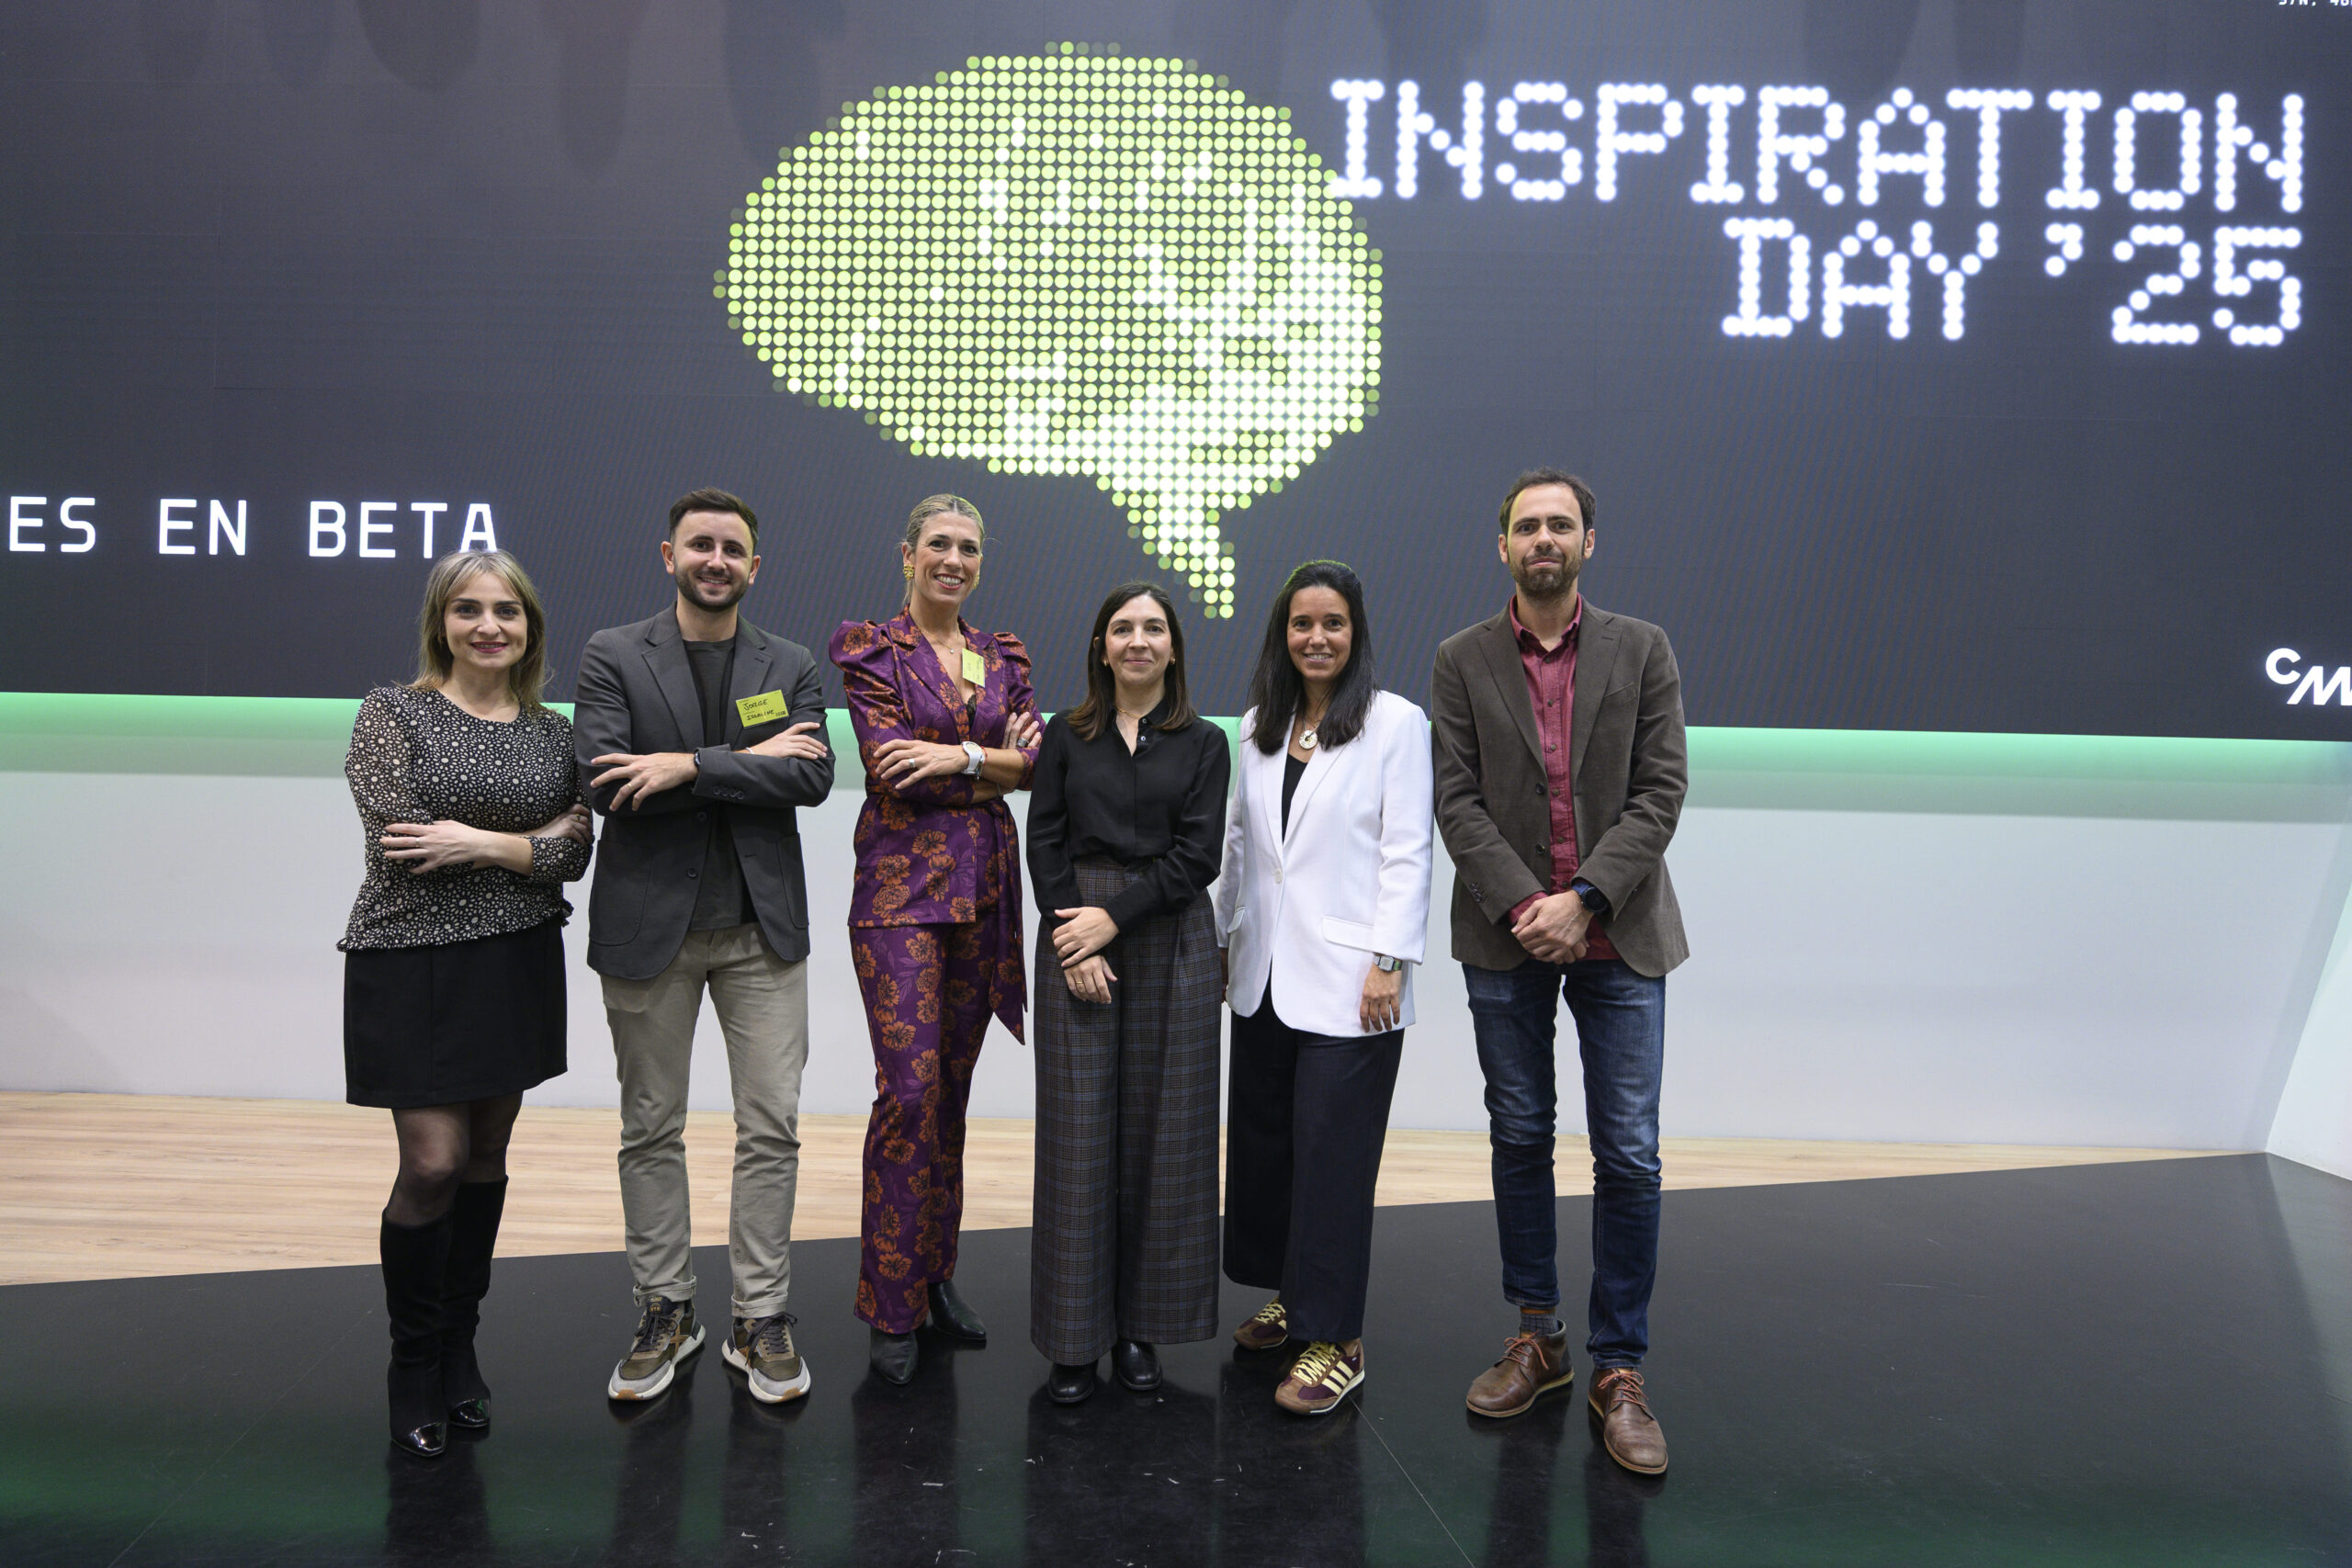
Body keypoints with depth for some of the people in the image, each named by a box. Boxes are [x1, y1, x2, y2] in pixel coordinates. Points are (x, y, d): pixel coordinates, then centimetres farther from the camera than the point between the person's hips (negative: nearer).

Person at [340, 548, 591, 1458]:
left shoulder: (552, 732, 7)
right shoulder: (392, 713, -4)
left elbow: (574, 853, 0)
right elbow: (401, 840, -15)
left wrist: (479, 843, -14)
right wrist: (528, 842, -12)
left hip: (516, 964, 4)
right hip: (414, 963, -4)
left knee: (487, 1154, 11)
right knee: (433, 1163, -6)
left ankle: (460, 1350, 27)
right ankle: (413, 1368, 15)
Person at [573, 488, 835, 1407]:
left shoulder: (790, 666, 6)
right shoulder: (613, 657, 0)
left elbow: (812, 778, -9)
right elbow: (604, 783, -13)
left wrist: (691, 765, -19)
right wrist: (752, 761, -14)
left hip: (762, 925, 1)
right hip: (649, 925, -1)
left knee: (771, 1127, 2)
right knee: (651, 1129, 9)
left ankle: (760, 1320, 15)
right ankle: (664, 1312, 24)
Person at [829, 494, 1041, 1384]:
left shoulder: (1002, 656, 14)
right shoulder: (870, 650, 0)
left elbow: (1033, 760, 2)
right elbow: (891, 767, -11)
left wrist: (959, 755, -12)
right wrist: (995, 762, -9)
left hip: (984, 886, 5)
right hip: (902, 885, -5)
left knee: (953, 1084, 10)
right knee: (910, 1085, -10)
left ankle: (936, 1273, 23)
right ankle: (891, 1307, 2)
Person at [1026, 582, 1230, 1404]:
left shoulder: (1203, 743, 7)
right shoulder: (1064, 737, 8)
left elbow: (1197, 855, -2)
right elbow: (1045, 845, 2)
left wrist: (1114, 915, -12)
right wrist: (1073, 944, -10)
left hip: (1170, 943, 0)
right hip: (1075, 943, 0)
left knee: (1160, 1129, 3)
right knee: (1078, 1130, 0)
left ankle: (1142, 1323, 16)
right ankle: (1076, 1335, 10)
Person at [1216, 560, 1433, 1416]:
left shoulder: (1395, 721, -5)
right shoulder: (1258, 726, 12)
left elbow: (1406, 852, -9)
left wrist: (1389, 961, -14)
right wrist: (1220, 938, 13)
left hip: (1347, 978, -6)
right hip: (1264, 972, 6)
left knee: (1332, 1150, -4)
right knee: (1261, 1136, 13)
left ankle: (1334, 1339, 6)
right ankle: (1290, 1293, 30)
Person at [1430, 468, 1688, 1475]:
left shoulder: (1641, 651, 4)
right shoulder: (1462, 661, 4)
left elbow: (1660, 791, -3)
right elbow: (1457, 799, -2)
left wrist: (1585, 899, -14)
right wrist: (1521, 905, -14)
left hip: (1619, 937, -1)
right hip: (1506, 936, 1)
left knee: (1629, 1155, 0)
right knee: (1519, 1140, 11)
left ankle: (1619, 1370, 12)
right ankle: (1537, 1339, 26)